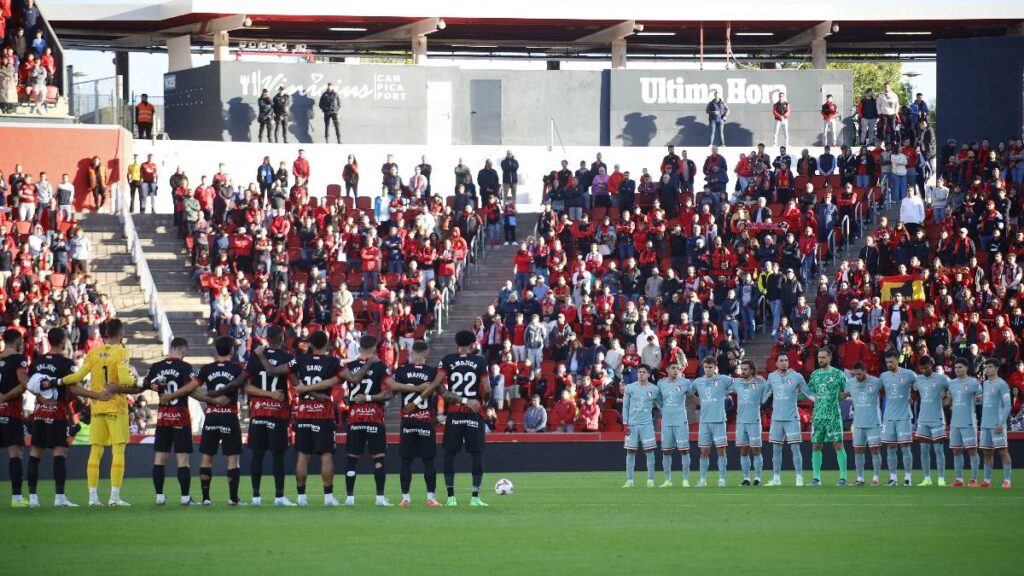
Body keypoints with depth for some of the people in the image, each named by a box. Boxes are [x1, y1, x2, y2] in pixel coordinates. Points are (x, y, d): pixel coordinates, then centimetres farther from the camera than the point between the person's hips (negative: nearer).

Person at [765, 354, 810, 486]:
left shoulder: (796, 376, -3)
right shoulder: (771, 377, 7)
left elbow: (807, 392, 1)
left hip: (792, 418, -4)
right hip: (776, 418, 4)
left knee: (795, 448, -6)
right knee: (776, 449, 7)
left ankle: (799, 478, -2)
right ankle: (776, 478, 13)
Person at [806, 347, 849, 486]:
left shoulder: (838, 374, -2)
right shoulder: (815, 374, 11)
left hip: (833, 416, -4)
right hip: (818, 416, 4)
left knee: (838, 445, -6)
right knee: (816, 446, 4)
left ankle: (843, 476, -4)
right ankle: (816, 477, 10)